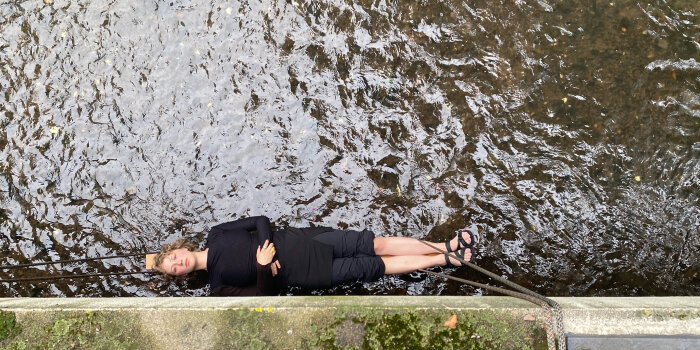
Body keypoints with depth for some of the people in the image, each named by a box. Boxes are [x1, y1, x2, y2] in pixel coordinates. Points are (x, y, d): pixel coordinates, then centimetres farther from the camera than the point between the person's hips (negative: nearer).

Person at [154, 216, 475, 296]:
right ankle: (447, 260, -6)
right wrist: (262, 267, -21)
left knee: (372, 244, -9)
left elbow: (260, 220, 7)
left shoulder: (216, 234, 9)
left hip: (294, 241, 3)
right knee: (370, 267, -10)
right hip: (297, 273, -3)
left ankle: (447, 247, -5)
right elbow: (263, 294, -3)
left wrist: (267, 248, -9)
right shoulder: (218, 286, 2)